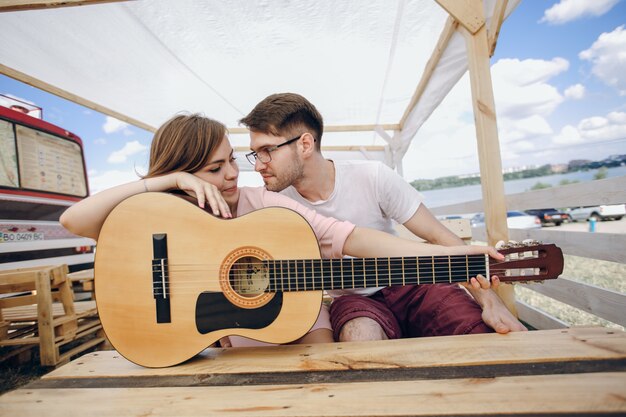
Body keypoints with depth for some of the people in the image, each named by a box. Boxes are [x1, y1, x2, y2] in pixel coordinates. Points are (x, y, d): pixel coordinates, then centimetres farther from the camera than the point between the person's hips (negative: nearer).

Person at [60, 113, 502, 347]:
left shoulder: (264, 203, -15)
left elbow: (348, 237, -24)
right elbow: (74, 219, -20)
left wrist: (452, 254, -31)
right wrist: (167, 179, -29)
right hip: (221, 343, 1)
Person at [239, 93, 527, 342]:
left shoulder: (372, 177, -16)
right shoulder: (273, 203, -10)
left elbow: (439, 237, -12)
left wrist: (491, 302, -20)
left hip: (406, 284, 0)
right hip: (351, 298, 1)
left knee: (492, 335, -22)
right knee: (359, 337, -35)